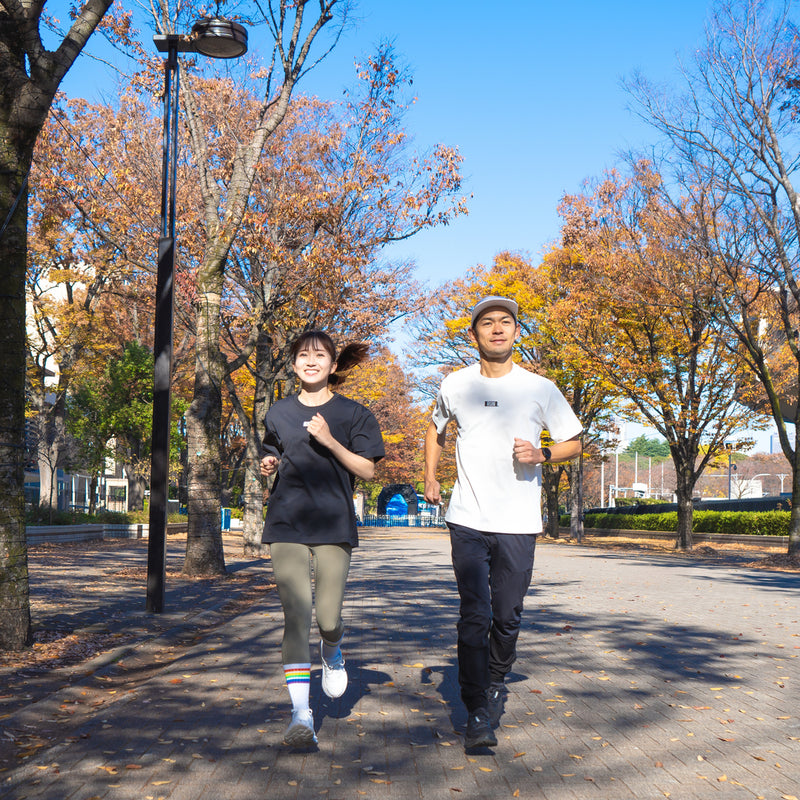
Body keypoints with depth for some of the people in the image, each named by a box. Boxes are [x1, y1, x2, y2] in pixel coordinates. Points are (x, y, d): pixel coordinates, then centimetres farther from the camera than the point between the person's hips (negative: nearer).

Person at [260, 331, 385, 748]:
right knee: (296, 616, -10)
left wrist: (329, 441, -14)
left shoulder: (353, 414, 4)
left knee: (328, 618, -2)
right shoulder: (279, 413, 13)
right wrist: (269, 467, 1)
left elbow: (367, 470, -1)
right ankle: (301, 712, -8)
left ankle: (332, 651, 36)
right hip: (287, 524, 1)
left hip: (334, 525, -1)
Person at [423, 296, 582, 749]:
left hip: (519, 524, 0)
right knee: (475, 616, -7)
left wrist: (540, 454, -11)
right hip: (468, 521, 0)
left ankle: (496, 686, 34)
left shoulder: (540, 389, 0)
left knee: (507, 618, 7)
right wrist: (431, 477, 14)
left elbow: (574, 444, 8)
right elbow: (437, 429, 26)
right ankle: (478, 713, 0)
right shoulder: (455, 386, 5)